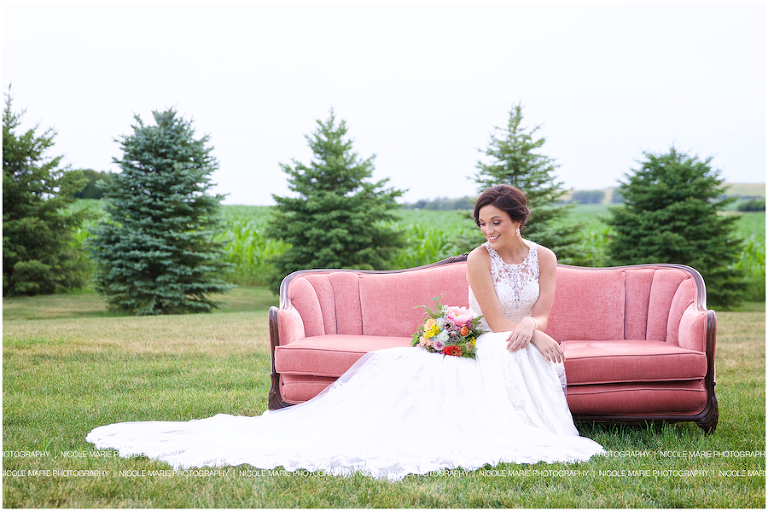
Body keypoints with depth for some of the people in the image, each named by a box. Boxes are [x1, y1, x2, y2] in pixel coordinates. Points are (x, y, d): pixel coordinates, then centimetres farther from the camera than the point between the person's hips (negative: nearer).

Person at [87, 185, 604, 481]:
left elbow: (543, 314, -2)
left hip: (527, 350, 4)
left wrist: (529, 327, -23)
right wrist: (532, 334, -23)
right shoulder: (479, 258, -4)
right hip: (491, 349, -3)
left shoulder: (544, 258, 7)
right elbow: (496, 321, -10)